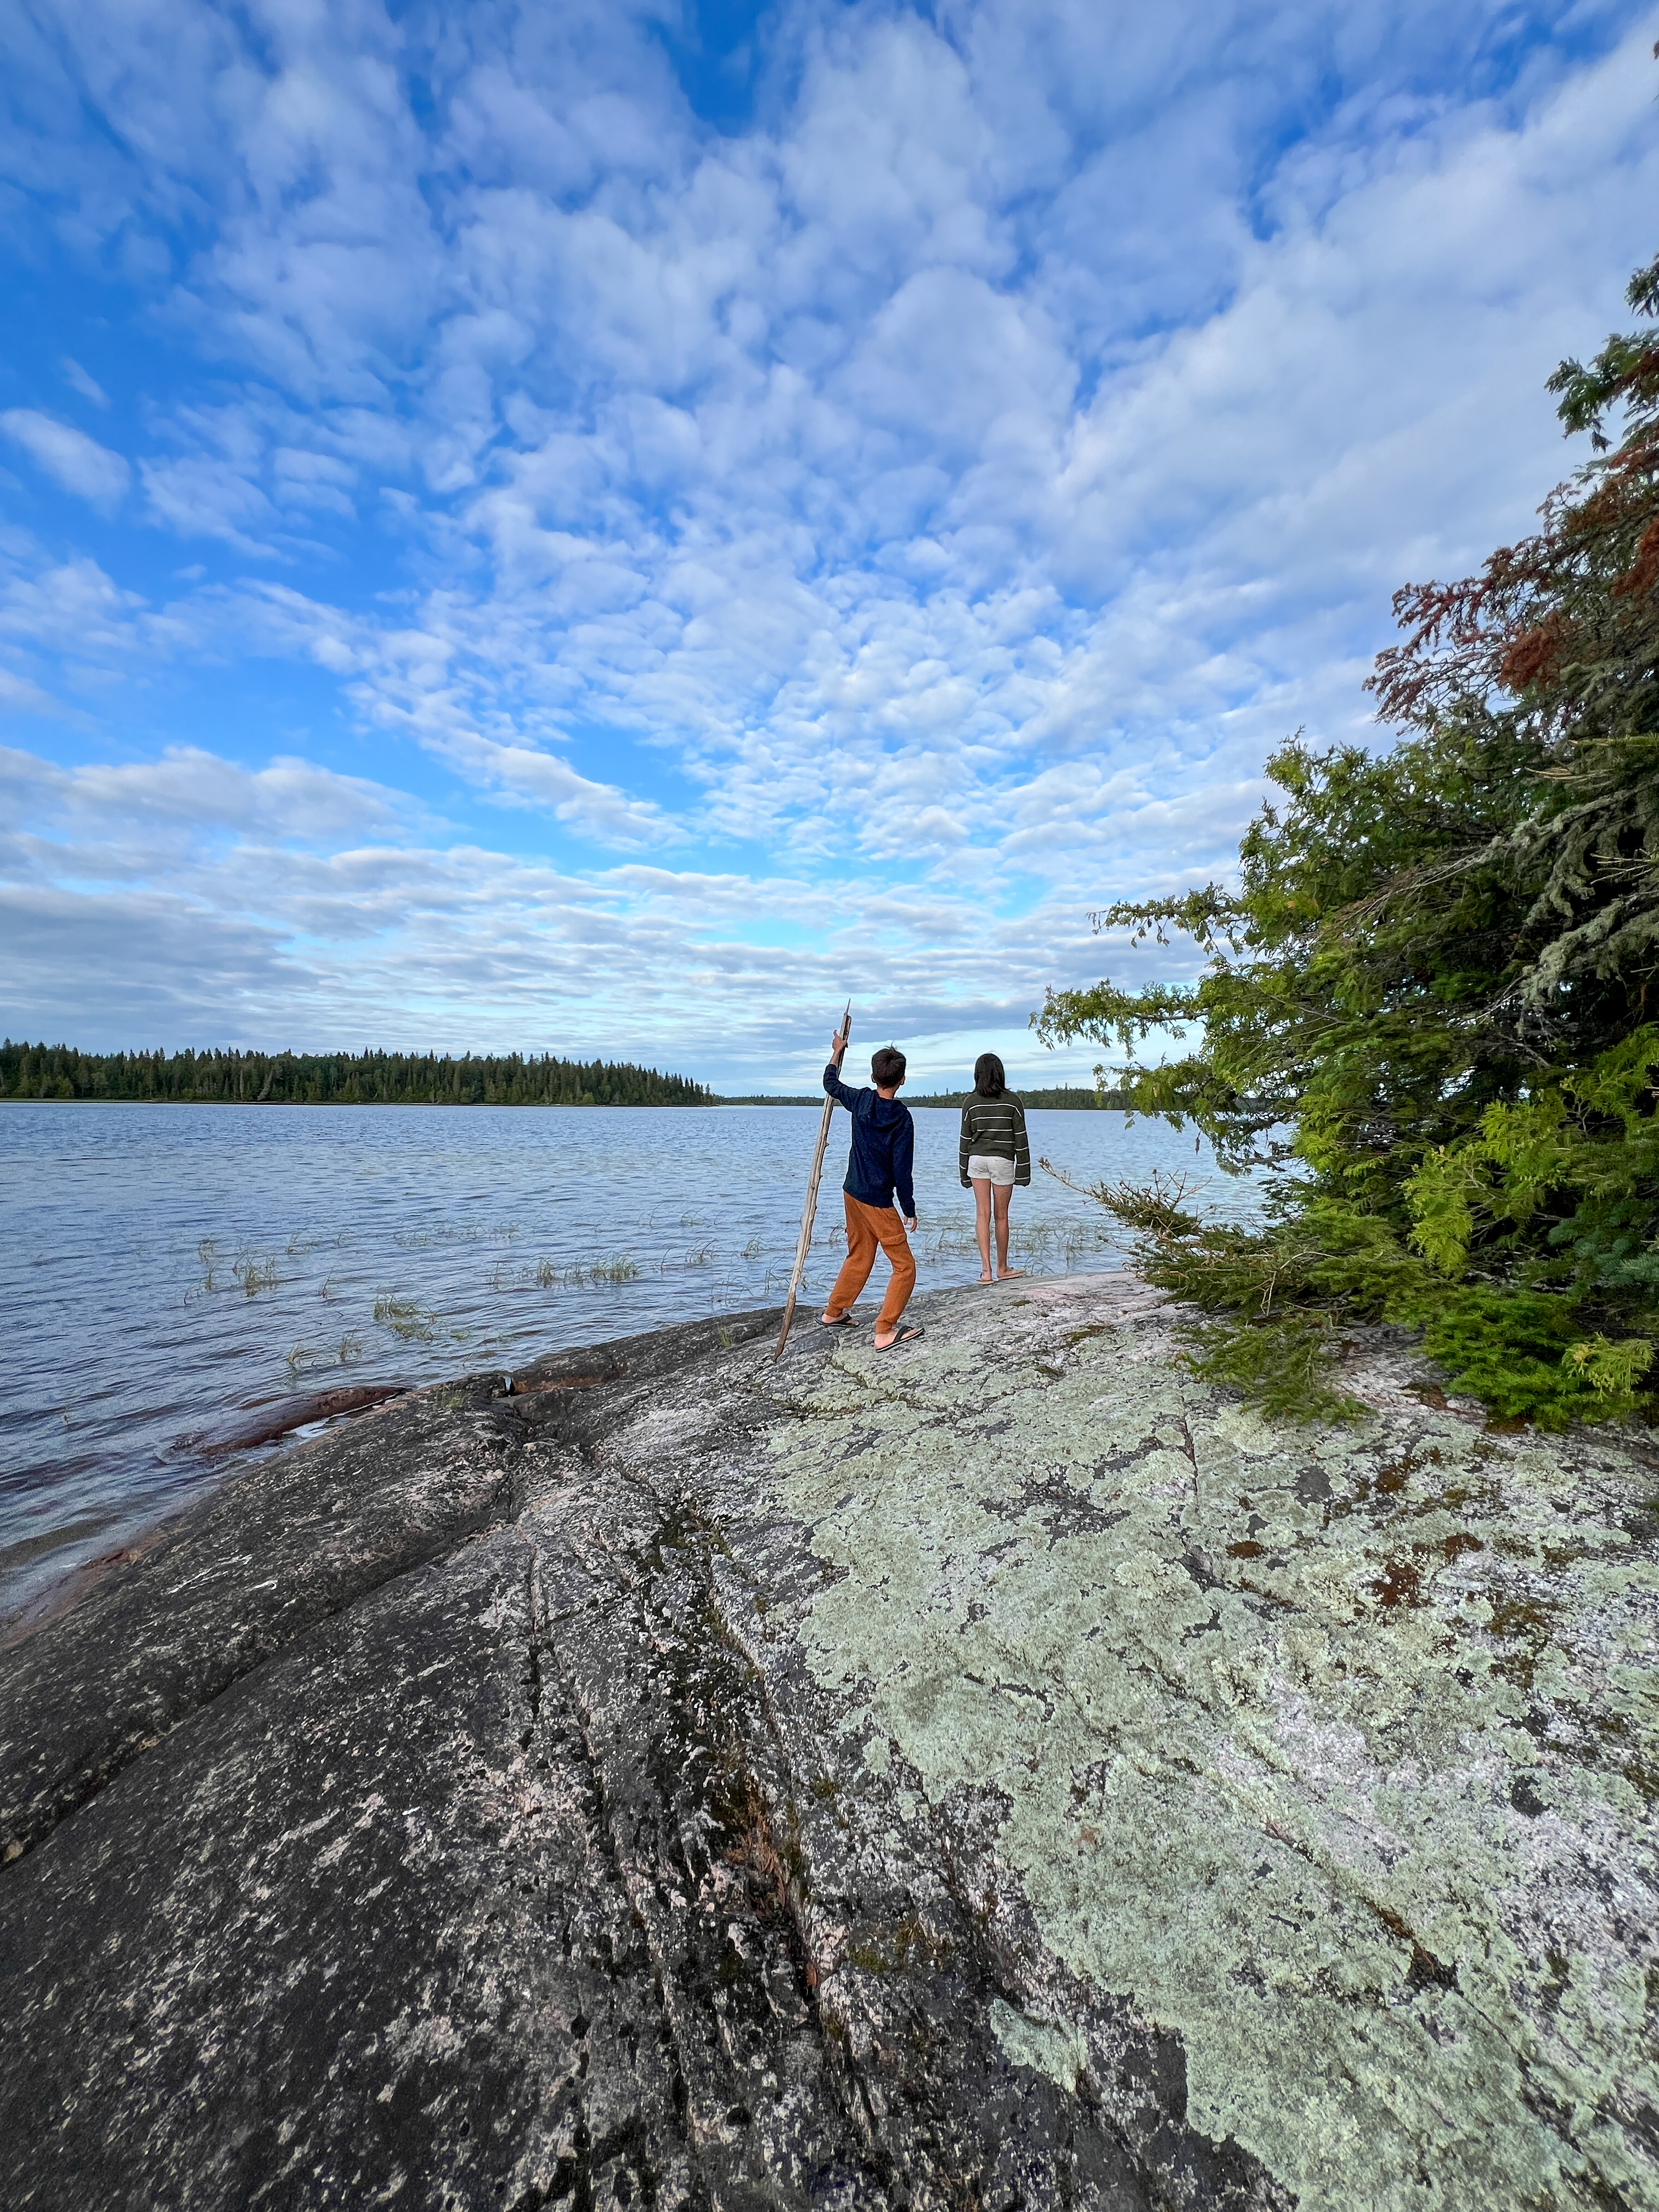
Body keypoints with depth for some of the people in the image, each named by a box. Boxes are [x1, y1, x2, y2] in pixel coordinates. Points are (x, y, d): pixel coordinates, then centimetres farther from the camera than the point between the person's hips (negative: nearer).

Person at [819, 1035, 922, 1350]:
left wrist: (838, 1052, 32)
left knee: (858, 1257, 24)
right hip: (878, 1202, -7)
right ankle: (885, 1333, -2)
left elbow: (831, 1084, 17)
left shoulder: (861, 1101, -3)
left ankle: (833, 1312, 37)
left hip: (852, 1193, 7)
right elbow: (902, 1170, -16)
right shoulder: (902, 1118, -18)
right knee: (905, 1267, 2)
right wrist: (909, 1209, -6)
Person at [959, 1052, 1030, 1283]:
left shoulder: (971, 1103, 1)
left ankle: (986, 1270, -4)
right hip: (1002, 1160, -1)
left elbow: (965, 1140, 4)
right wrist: (1023, 1171, 5)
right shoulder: (1012, 1101, -2)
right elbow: (1020, 1139, -1)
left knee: (982, 1214, 3)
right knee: (1001, 1216, 8)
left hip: (977, 1159, 1)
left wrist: (964, 1173, 13)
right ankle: (1002, 1269, 21)